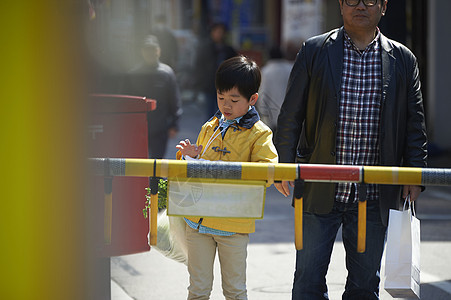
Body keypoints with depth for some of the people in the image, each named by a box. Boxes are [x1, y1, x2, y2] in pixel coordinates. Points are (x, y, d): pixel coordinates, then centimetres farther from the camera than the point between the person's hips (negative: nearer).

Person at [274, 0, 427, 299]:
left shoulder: (403, 60, 5)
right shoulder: (314, 51, 2)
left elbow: (414, 124, 10)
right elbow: (291, 115, 4)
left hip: (373, 196, 1)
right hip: (320, 192, -1)